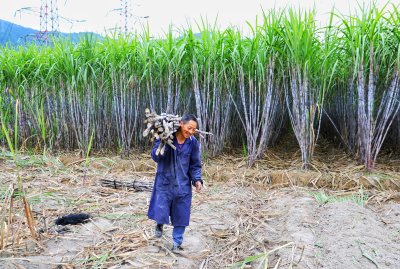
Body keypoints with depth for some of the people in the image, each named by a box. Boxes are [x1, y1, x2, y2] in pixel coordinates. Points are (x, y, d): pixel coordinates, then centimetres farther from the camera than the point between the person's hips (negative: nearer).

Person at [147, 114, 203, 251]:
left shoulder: (193, 143, -6)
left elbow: (195, 165, 2)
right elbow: (155, 157, -15)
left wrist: (197, 180, -13)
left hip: (183, 185, 2)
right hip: (164, 182, -2)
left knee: (181, 216, 11)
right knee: (160, 213, -2)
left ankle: (177, 243, 31)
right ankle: (160, 224, 35)